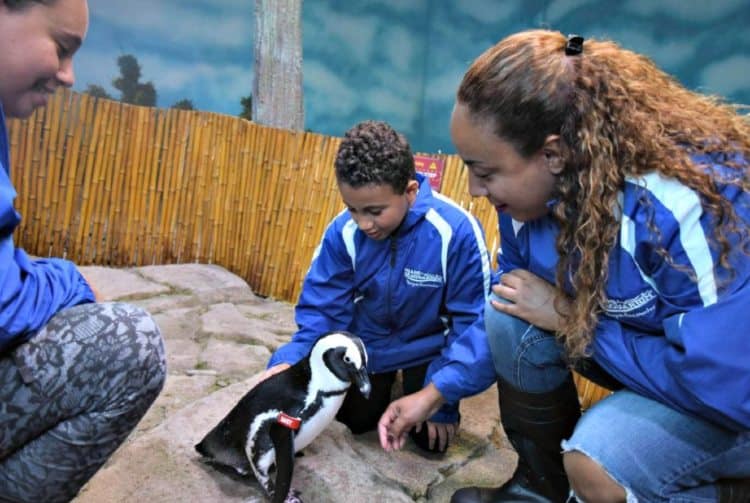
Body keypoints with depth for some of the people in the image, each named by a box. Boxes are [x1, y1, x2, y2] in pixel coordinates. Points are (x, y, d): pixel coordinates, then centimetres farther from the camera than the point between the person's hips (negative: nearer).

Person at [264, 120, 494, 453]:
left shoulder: (458, 231, -33)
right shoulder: (343, 231, -26)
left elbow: (469, 323, -22)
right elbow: (322, 309, -15)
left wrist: (444, 400, -17)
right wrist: (289, 360, -33)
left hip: (428, 348, -2)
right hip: (369, 344, 2)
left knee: (431, 438, -2)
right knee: (356, 420, 7)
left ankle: (414, 383, 29)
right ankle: (385, 382, 37)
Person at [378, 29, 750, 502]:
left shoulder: (695, 205, -35)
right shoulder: (540, 186, -14)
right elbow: (519, 301, 0)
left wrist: (570, 318, -27)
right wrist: (436, 391, -2)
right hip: (645, 342, 6)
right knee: (512, 318, -18)